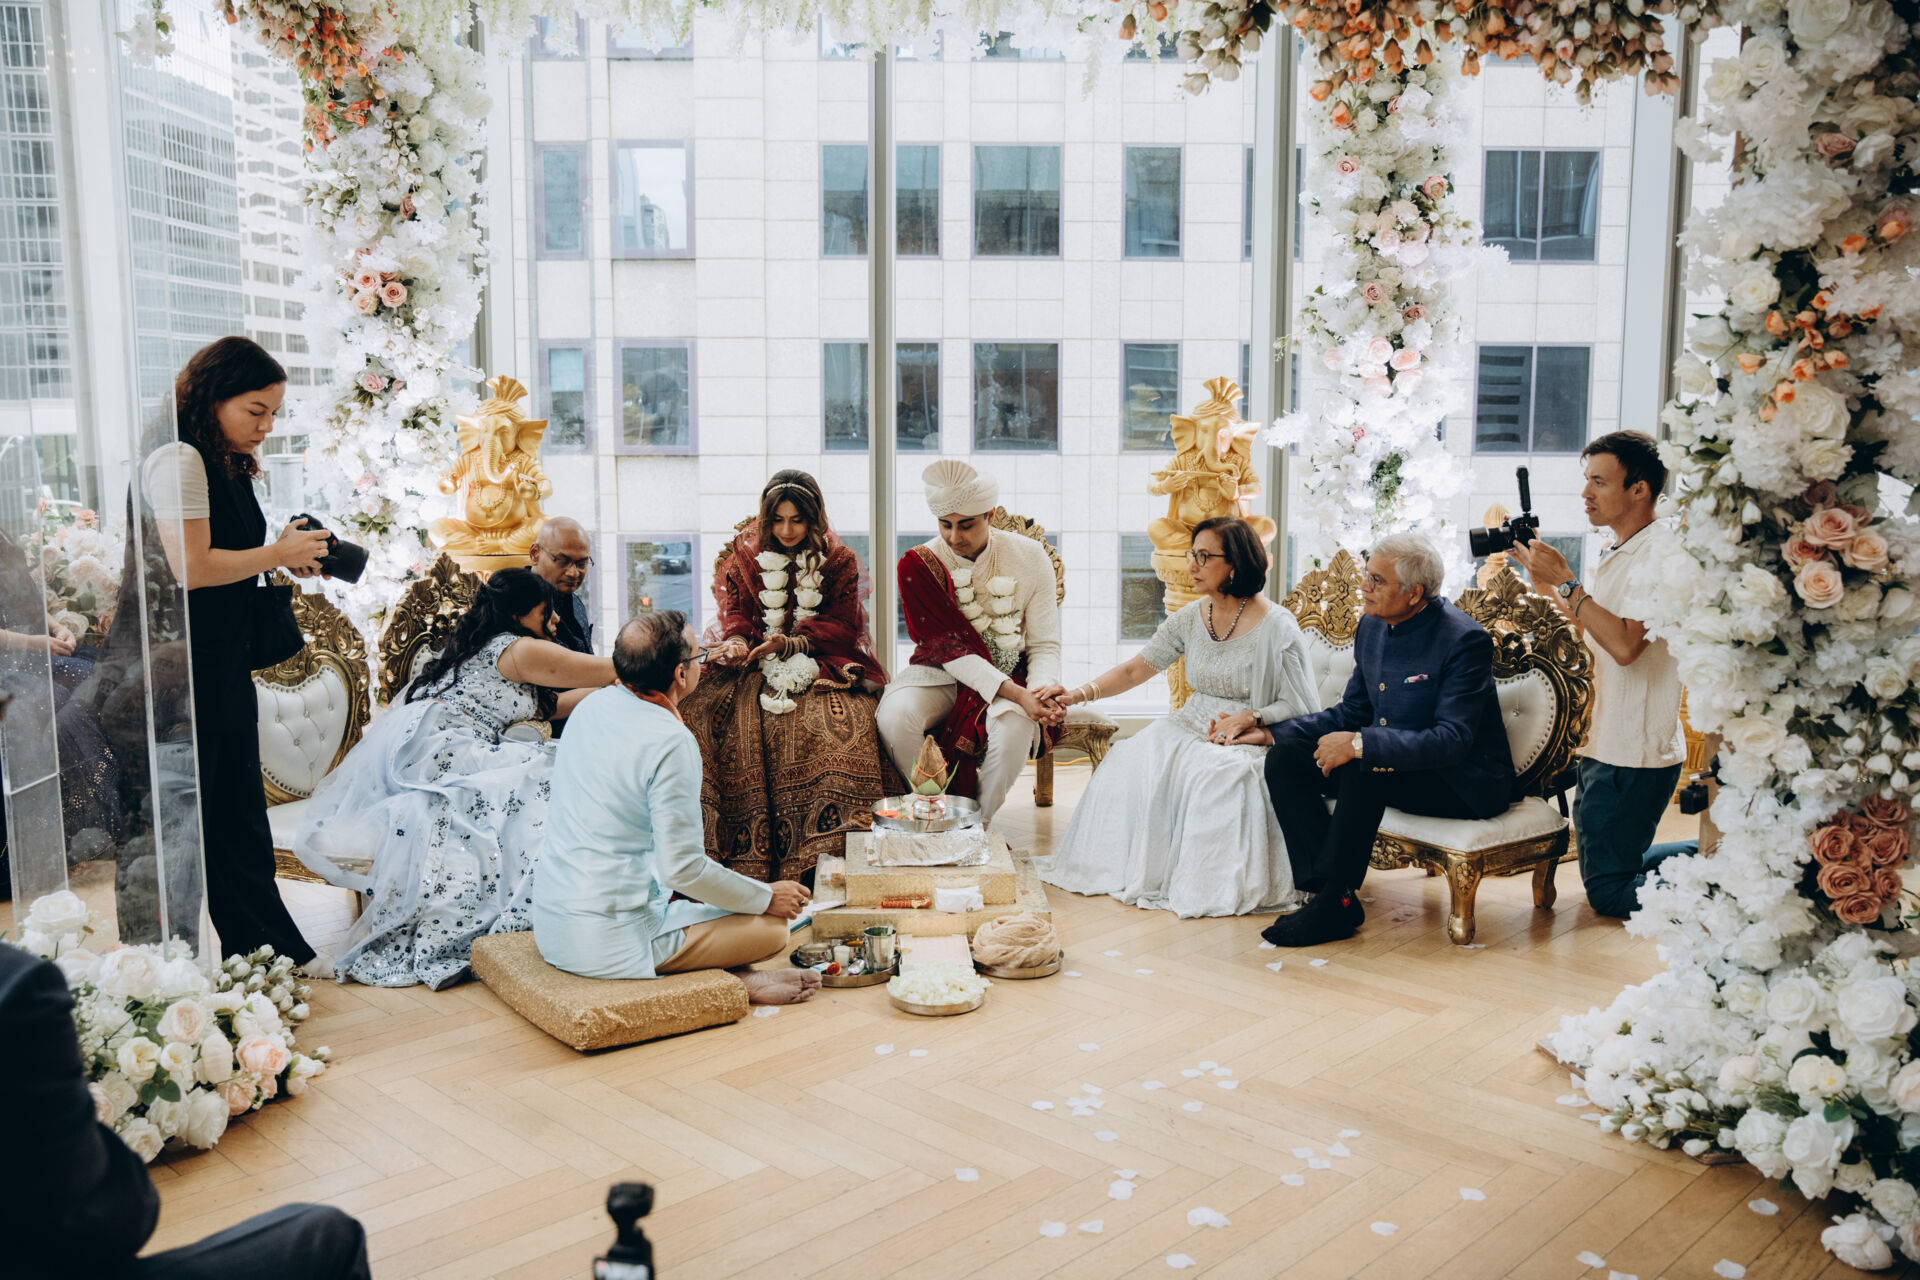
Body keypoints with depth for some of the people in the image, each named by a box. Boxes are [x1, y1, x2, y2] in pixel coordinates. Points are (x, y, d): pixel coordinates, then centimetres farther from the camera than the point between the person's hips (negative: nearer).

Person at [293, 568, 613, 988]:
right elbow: (609, 671, -1)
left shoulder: (481, 645, 24)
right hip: (436, 752, -10)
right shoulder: (517, 649, -4)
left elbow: (548, 705, 28)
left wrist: (613, 688, 30)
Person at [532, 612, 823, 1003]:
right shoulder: (671, 742, -20)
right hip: (609, 944, -8)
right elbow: (682, 868, -20)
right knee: (772, 928, -1)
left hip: (549, 926, 9)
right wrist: (767, 897, -6)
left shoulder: (594, 705, 5)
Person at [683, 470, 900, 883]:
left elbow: (842, 628, 0)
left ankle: (828, 852, -26)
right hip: (756, 668, 2)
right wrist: (735, 643, -15)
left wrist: (790, 644, -17)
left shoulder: (839, 561, 8)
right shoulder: (746, 553, 13)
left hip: (821, 668, -1)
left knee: (842, 723, -35)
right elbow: (733, 615, 10)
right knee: (697, 713, -28)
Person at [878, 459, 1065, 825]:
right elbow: (951, 648, -16)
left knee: (1014, 729, -34)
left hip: (1009, 676, 0)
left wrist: (1043, 687, -27)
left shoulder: (1029, 557, -5)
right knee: (895, 717, -31)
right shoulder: (917, 565, -9)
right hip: (941, 673, 0)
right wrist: (1015, 694, -28)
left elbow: (1044, 644, -3)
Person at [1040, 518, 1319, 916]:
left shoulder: (1277, 627, -11)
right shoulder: (1191, 618, 6)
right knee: (1135, 758, -19)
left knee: (1216, 772, -36)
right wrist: (1081, 694, -6)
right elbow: (1136, 668, 6)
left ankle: (1208, 882, -21)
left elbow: (1301, 707, -8)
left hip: (1254, 735, -5)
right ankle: (1134, 868, -9)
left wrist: (1248, 718, -21)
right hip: (1195, 723, 6)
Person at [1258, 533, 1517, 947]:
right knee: (1285, 759, -10)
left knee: (1363, 767, -34)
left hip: (1465, 784, -8)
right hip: (1389, 766, 8)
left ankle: (1335, 904, -23)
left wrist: (1359, 744, -35)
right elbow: (1351, 712, 14)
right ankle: (1324, 889, -17)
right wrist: (1273, 731, 3)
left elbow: (1452, 741, -28)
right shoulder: (1372, 626, 4)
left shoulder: (1464, 640, -20)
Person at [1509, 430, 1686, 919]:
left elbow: (1624, 644, -27)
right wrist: (1541, 578, 10)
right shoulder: (1619, 553, 14)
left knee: (1609, 891, -3)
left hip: (1634, 754, -10)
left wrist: (1565, 580, -23)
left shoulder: (1659, 552, -17)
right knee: (1605, 867, 21)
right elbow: (1585, 631, 19)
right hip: (1605, 745, 10)